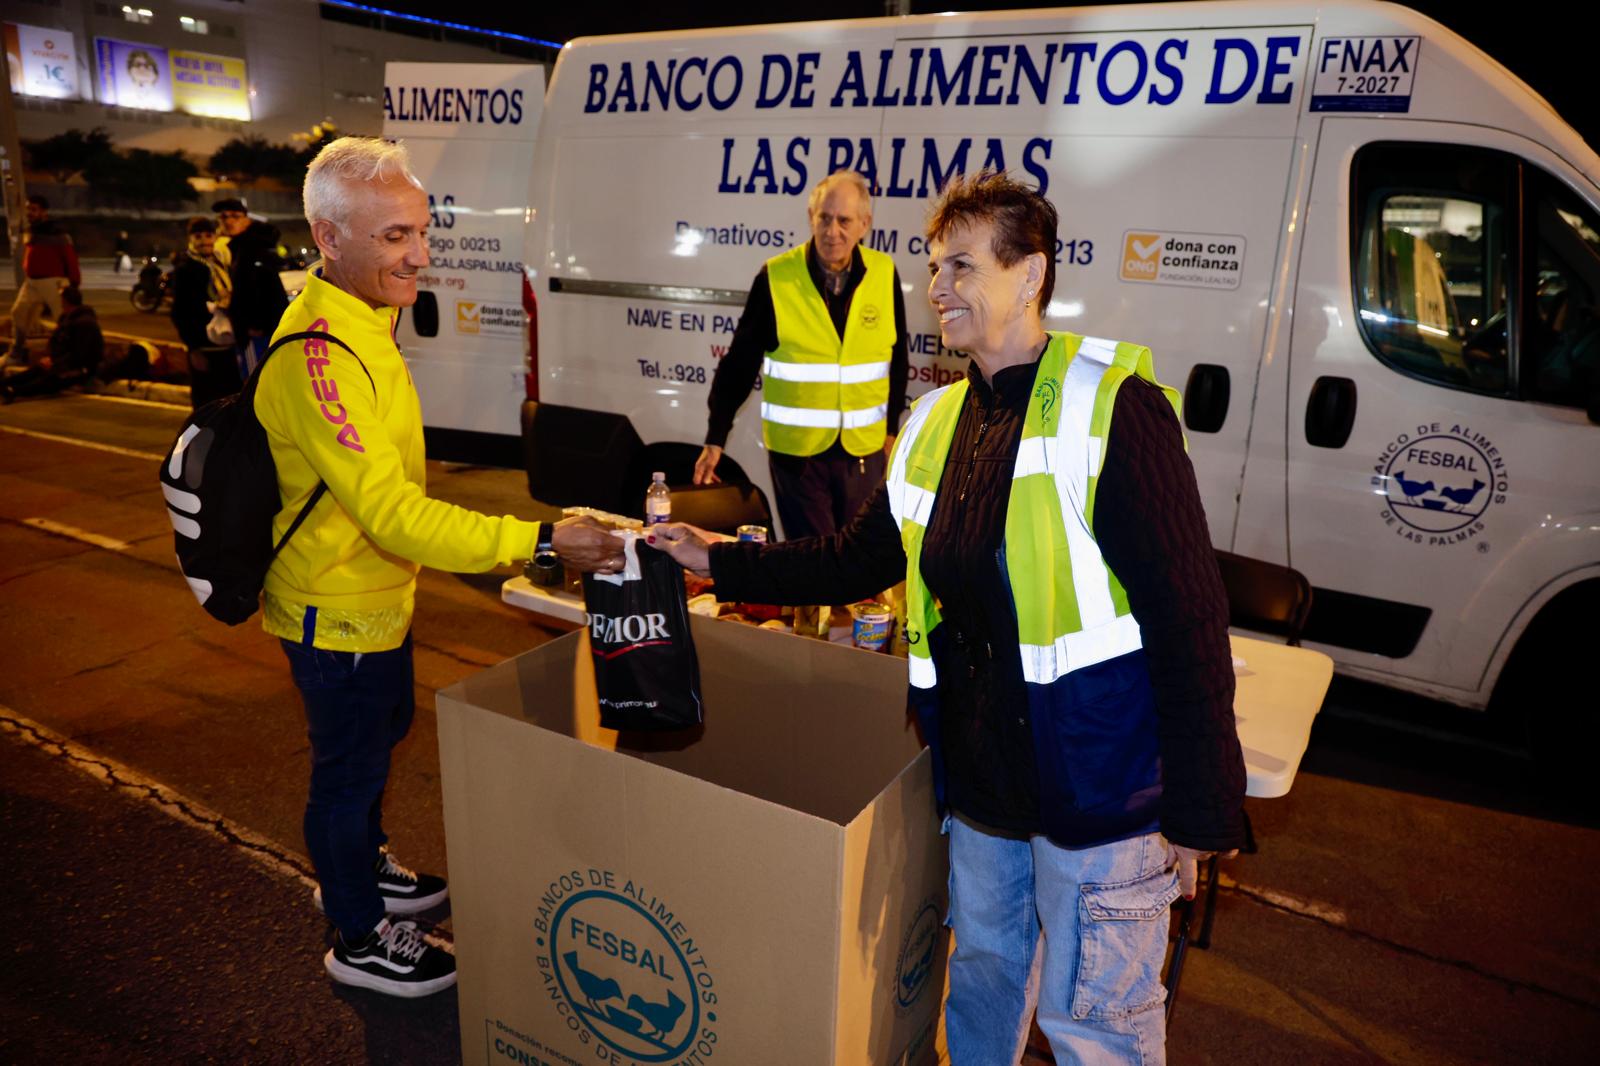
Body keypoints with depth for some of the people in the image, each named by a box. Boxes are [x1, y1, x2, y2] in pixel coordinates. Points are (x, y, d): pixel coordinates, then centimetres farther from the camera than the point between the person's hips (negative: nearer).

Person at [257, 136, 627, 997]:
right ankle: (359, 940, 31)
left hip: (373, 593, 10)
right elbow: (395, 514, -34)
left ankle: (359, 869, 50)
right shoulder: (318, 357, -30)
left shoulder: (361, 323, 3)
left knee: (381, 734, 26)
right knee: (350, 763, 9)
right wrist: (541, 540, -38)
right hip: (339, 610, -10)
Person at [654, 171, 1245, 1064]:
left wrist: (1200, 810, -17)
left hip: (1099, 785, -6)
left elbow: (1188, 617, -18)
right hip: (981, 780, 7)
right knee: (983, 973, 26)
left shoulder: (1113, 406, -16)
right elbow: (860, 559, 14)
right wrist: (718, 563, 9)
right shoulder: (938, 421, 7)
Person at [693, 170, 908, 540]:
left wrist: (891, 429, 12)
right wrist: (715, 439, -4)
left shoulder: (885, 275, -2)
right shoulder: (776, 277, -9)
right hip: (796, 449, -2)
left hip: (864, 449, 3)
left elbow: (897, 360, 9)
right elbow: (739, 364, -4)